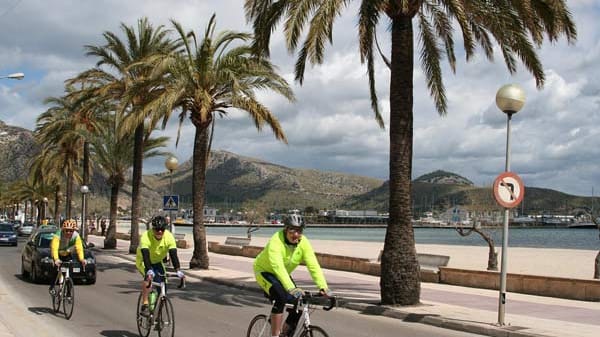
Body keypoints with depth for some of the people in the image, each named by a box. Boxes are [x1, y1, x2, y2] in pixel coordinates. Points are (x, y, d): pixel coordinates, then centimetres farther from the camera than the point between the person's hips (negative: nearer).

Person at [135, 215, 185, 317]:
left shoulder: (169, 237, -24)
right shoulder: (146, 237, -33)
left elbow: (173, 254, -30)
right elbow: (145, 255, -43)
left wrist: (178, 271, -43)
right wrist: (149, 271, -57)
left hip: (157, 262, 4)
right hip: (143, 262, -3)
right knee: (149, 276, -33)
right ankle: (144, 305, -27)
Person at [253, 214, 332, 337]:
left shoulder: (303, 243, -20)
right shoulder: (276, 241, -34)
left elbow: (314, 266, -27)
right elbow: (278, 267, -45)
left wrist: (323, 287, -40)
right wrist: (291, 288, -57)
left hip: (284, 274, 5)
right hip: (264, 271, -5)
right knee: (281, 297, -31)